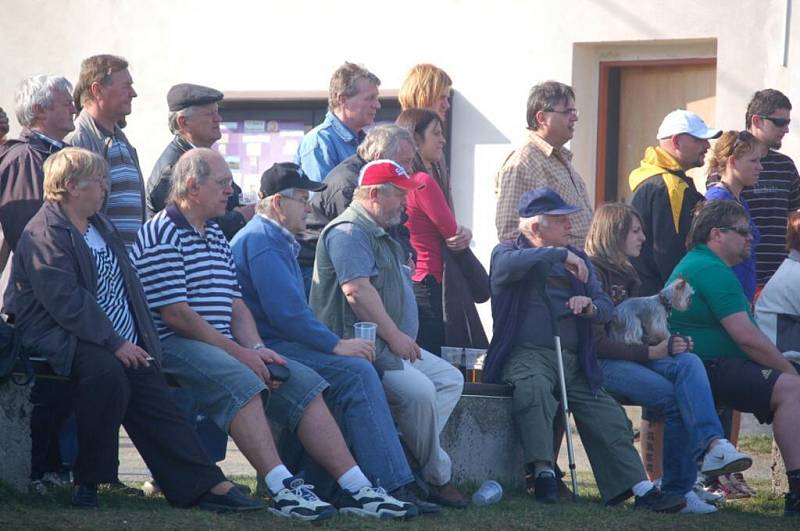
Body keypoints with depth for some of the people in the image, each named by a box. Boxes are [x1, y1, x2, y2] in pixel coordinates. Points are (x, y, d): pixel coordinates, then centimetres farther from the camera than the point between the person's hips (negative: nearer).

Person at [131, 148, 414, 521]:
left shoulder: (215, 236, 22)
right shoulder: (161, 235, -8)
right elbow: (175, 313, -16)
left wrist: (256, 349, -1)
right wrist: (236, 351, -15)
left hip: (222, 345, 9)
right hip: (174, 345, -9)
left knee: (304, 383, -4)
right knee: (240, 381, -35)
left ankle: (355, 489, -8)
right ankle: (283, 489, -43)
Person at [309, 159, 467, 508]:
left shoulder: (380, 236, 25)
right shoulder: (349, 232, -11)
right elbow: (356, 290, -23)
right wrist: (394, 335, -21)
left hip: (393, 345, 11)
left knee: (450, 379, 4)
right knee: (418, 389, -28)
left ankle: (415, 451, -11)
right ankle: (438, 477, -15)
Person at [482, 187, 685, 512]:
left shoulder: (578, 260, 22)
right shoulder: (508, 252, 6)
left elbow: (607, 308, 14)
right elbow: (511, 265, -21)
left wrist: (591, 306, -10)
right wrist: (560, 255, -18)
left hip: (573, 360, 6)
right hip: (527, 352, -6)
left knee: (608, 417, -9)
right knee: (534, 385, -37)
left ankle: (640, 489, -13)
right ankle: (543, 472, -35)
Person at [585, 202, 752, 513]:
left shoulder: (625, 274, 23)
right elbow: (596, 341, -14)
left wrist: (667, 345, 2)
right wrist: (650, 352, -16)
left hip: (631, 357, 7)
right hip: (600, 365, -7)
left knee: (688, 363, -24)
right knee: (675, 398, -27)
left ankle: (712, 444, -45)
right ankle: (677, 488, -23)